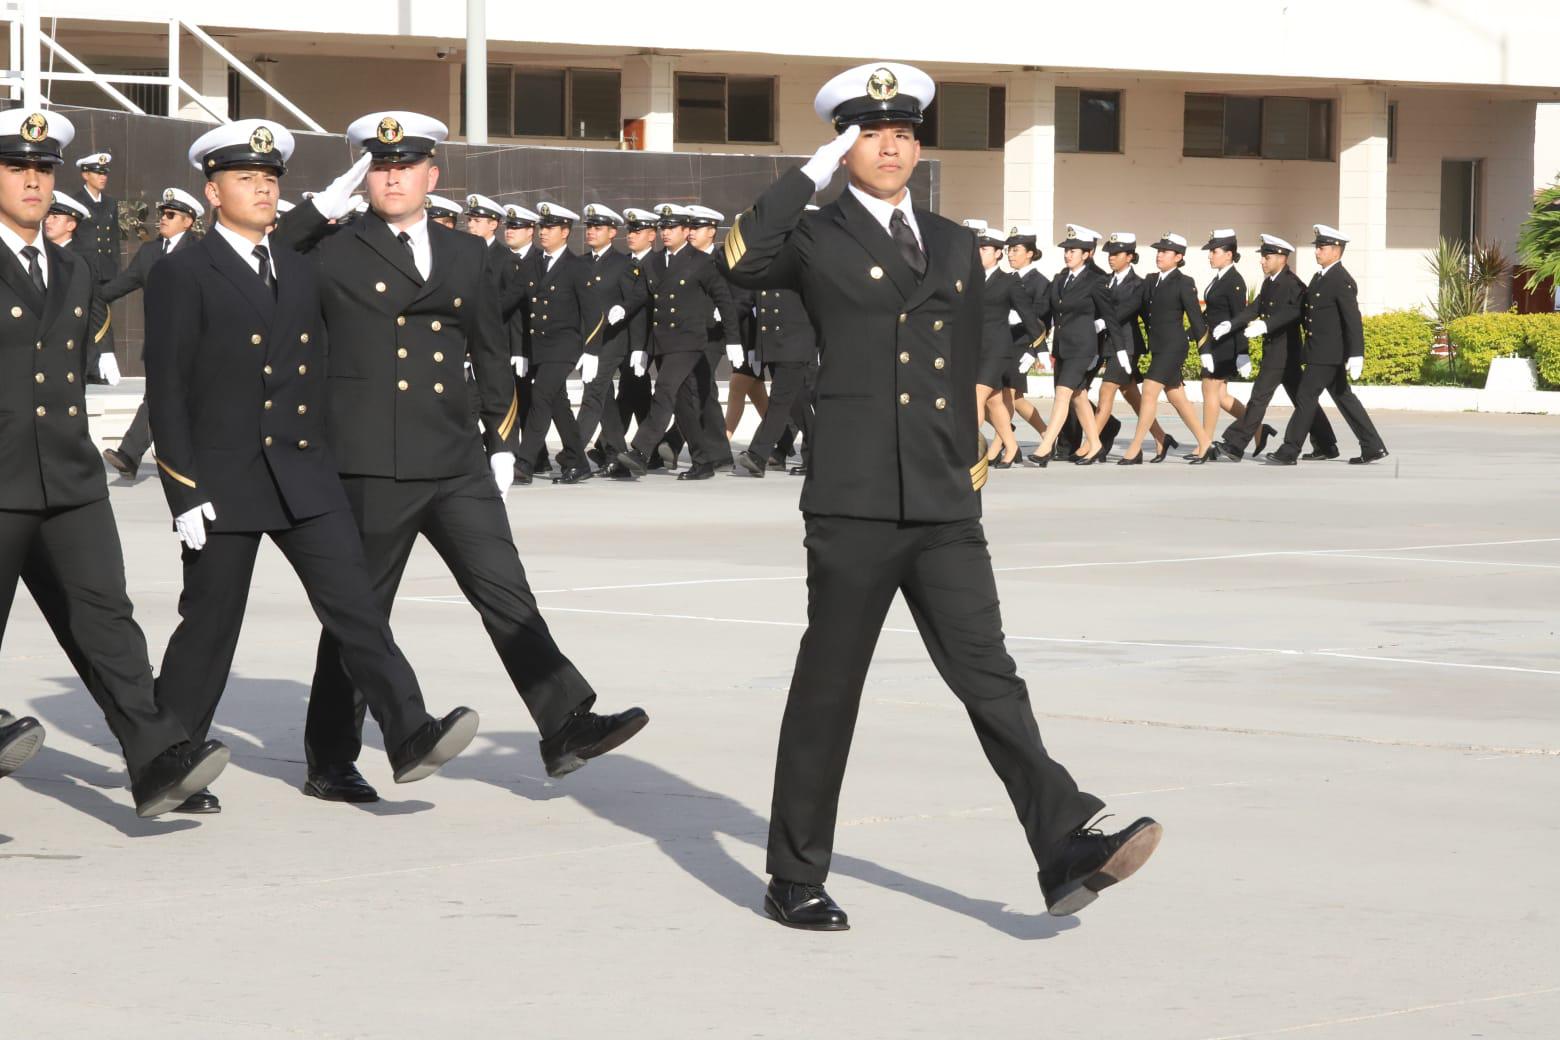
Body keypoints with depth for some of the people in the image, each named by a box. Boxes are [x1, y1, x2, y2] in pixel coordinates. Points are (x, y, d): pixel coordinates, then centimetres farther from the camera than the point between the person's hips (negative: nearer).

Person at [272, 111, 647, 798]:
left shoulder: (465, 256, 14)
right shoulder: (334, 257, 1)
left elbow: (492, 355, 20)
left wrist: (501, 443, 16)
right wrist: (326, 203, -14)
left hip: (456, 464, 3)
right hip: (371, 469, -3)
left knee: (506, 593, -3)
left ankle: (566, 728, -5)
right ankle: (329, 761, 15)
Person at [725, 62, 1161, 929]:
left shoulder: (956, 247, 17)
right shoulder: (818, 238, 1)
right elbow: (746, 259, -21)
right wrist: (813, 173, -13)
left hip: (946, 509, 4)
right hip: (854, 505, -4)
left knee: (989, 675, -2)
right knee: (829, 687, 4)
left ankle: (1068, 846, -10)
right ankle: (796, 878, 14)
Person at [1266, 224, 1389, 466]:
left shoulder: (1342, 281, -16)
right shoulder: (1319, 278, 14)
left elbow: (1353, 320, -21)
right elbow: (1306, 312, 23)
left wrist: (1356, 355, -26)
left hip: (1328, 354, -10)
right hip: (1322, 353, 10)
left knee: (1306, 398, -6)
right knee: (1344, 399, 11)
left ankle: (1289, 451, -1)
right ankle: (1373, 448, 14)